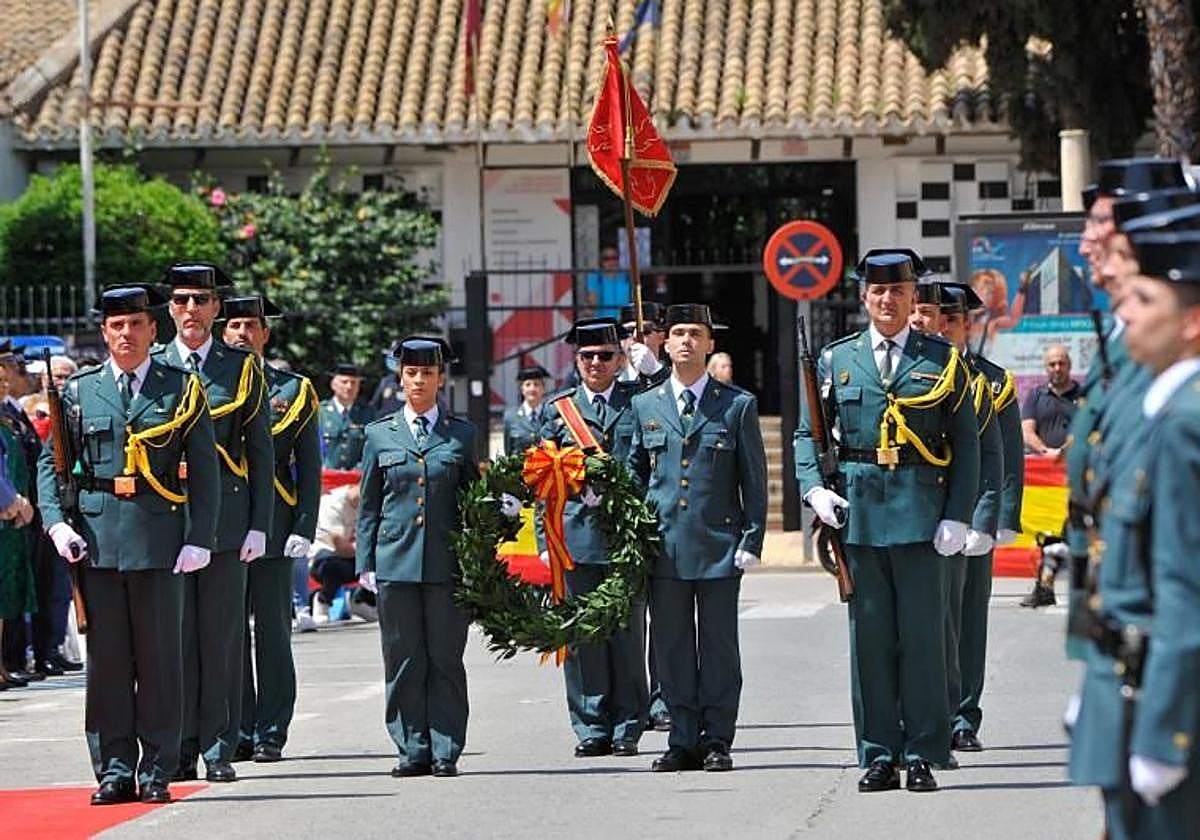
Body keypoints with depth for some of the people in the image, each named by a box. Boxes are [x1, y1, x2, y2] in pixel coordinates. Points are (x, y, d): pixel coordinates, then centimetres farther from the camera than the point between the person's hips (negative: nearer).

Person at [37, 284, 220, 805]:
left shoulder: (182, 389, 5)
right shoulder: (80, 391, 9)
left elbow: (204, 470, 4)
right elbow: (49, 463, 10)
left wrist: (199, 541, -5)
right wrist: (56, 523, -5)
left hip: (159, 541, -1)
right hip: (96, 541, 1)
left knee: (160, 657, 0)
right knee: (106, 659, 2)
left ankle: (156, 771, 6)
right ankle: (114, 770, 7)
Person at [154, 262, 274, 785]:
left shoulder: (242, 368, 7)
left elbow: (261, 452, 7)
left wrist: (259, 525, -1)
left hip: (224, 517, -1)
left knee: (222, 635, -1)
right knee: (174, 634, 0)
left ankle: (218, 750, 4)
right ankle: (180, 750, 5)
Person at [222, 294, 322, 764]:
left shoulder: (293, 391, 7)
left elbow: (309, 468, 5)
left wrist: (303, 529, -5)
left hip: (272, 529, -1)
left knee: (273, 632, 0)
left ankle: (271, 733, 3)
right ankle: (239, 731, 7)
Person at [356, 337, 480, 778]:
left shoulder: (463, 434, 9)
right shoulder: (380, 435, 10)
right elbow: (368, 506, 11)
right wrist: (366, 563, 3)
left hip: (448, 561, -1)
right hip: (396, 560, 1)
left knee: (446, 658, 0)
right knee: (404, 660, 1)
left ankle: (445, 752, 3)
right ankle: (413, 750, 7)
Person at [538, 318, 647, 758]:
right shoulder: (558, 408, 11)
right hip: (578, 536, 1)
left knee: (627, 634, 1)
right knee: (583, 636, 1)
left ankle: (627, 729, 7)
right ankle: (591, 729, 7)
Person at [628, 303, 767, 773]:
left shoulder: (738, 406, 5)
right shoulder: (645, 407, 12)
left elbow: (754, 481, 4)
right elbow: (634, 474, 17)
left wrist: (751, 540, -4)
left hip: (719, 545, -2)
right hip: (664, 546, 2)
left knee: (719, 646, 1)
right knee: (671, 647, 3)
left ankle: (717, 741, 7)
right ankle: (682, 741, 9)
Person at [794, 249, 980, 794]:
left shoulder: (943, 360, 6)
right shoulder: (836, 360, 10)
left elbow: (965, 442, 4)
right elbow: (808, 432, 13)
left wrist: (957, 517, -4)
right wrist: (814, 489, -5)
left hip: (921, 514, -2)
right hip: (859, 512, 2)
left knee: (922, 635, -1)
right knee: (869, 636, 4)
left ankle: (923, 754, 5)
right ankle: (878, 755, 9)